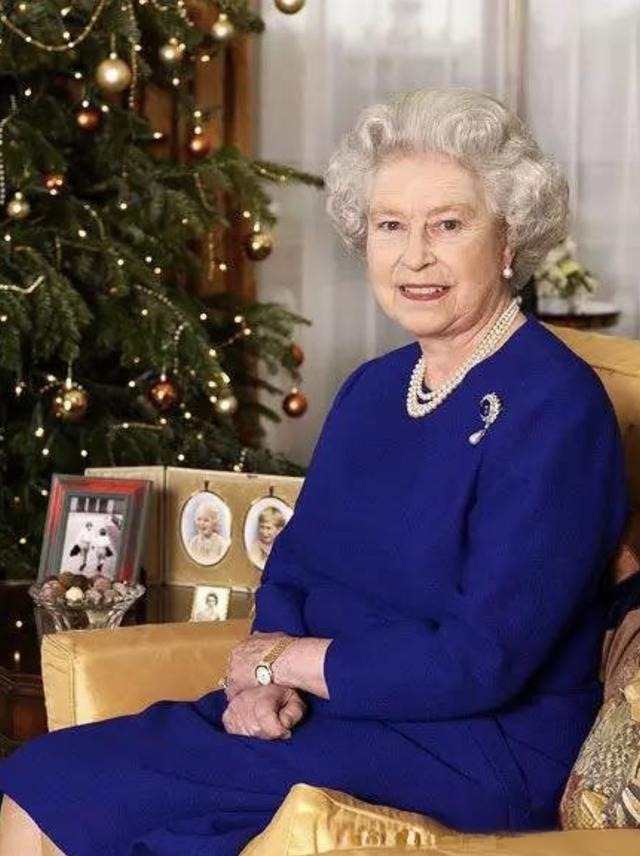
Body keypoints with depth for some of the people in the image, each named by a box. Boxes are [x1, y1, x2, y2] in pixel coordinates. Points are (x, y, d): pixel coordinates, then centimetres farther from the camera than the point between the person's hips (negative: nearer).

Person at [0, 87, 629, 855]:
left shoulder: (553, 409, -14)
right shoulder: (371, 388, 13)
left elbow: (480, 661, -20)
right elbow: (292, 568, 15)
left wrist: (282, 659, -9)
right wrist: (263, 681, -7)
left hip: (475, 752, -7)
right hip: (329, 708, 7)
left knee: (72, 788, -19)